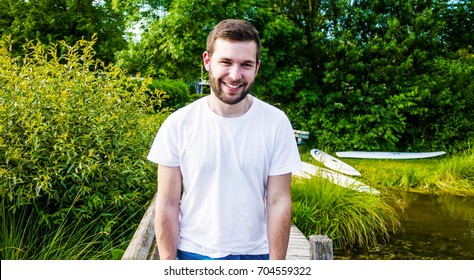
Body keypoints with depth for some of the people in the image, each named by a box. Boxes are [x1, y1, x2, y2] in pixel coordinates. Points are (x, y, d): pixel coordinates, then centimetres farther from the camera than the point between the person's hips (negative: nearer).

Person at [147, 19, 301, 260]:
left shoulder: (276, 123, -12)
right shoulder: (177, 124, -13)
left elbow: (278, 203, -9)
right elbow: (167, 204, -8)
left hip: (255, 252, 1)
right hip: (191, 252, 0)